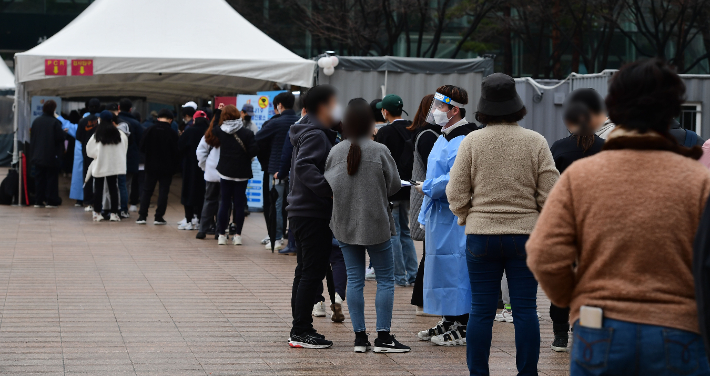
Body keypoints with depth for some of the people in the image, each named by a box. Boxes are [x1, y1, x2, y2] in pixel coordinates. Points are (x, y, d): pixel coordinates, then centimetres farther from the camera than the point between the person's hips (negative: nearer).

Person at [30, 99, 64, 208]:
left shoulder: (36, 121, 3)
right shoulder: (55, 122, -14)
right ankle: (50, 201, 2)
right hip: (51, 157, -5)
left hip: (38, 155, 5)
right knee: (51, 178, 3)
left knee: (39, 178, 10)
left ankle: (38, 201, 10)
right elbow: (60, 137, -15)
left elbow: (32, 138, 10)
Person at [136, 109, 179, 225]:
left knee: (147, 190, 11)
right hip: (167, 168, -2)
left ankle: (142, 216, 7)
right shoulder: (171, 133, -11)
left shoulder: (149, 130, -6)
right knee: (163, 191, 5)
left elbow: (142, 148, -1)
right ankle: (159, 217, 2)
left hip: (151, 166, 2)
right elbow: (177, 151, -9)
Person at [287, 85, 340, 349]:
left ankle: (300, 329, 20)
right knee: (312, 272, -7)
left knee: (306, 272, 14)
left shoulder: (313, 133, 17)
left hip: (303, 211, 11)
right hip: (313, 214, -11)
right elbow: (304, 166, -28)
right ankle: (301, 332, -5)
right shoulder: (315, 135, -14)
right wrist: (329, 190, -31)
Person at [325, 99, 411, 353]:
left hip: (345, 225, 4)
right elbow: (395, 185, -4)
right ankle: (383, 336, 2)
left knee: (354, 279, 8)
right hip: (375, 225, -4)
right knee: (385, 279, 5)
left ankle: (359, 336, 8)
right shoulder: (379, 151, -12)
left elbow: (328, 184, 5)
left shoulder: (335, 151, -2)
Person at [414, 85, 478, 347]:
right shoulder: (444, 137, 18)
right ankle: (448, 322, 22)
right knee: (440, 266, 14)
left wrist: (428, 188, -14)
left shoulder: (463, 141, -16)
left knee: (455, 267, -8)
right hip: (438, 214, 11)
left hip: (456, 217, -11)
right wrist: (425, 214, 24)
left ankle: (463, 328, -3)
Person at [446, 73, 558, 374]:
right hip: (525, 233, 0)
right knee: (525, 309, 4)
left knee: (481, 311, 4)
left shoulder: (471, 142, -3)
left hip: (481, 234, 0)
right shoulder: (535, 141, -3)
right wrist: (542, 225, 15)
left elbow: (456, 194, -1)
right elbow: (550, 194, -2)